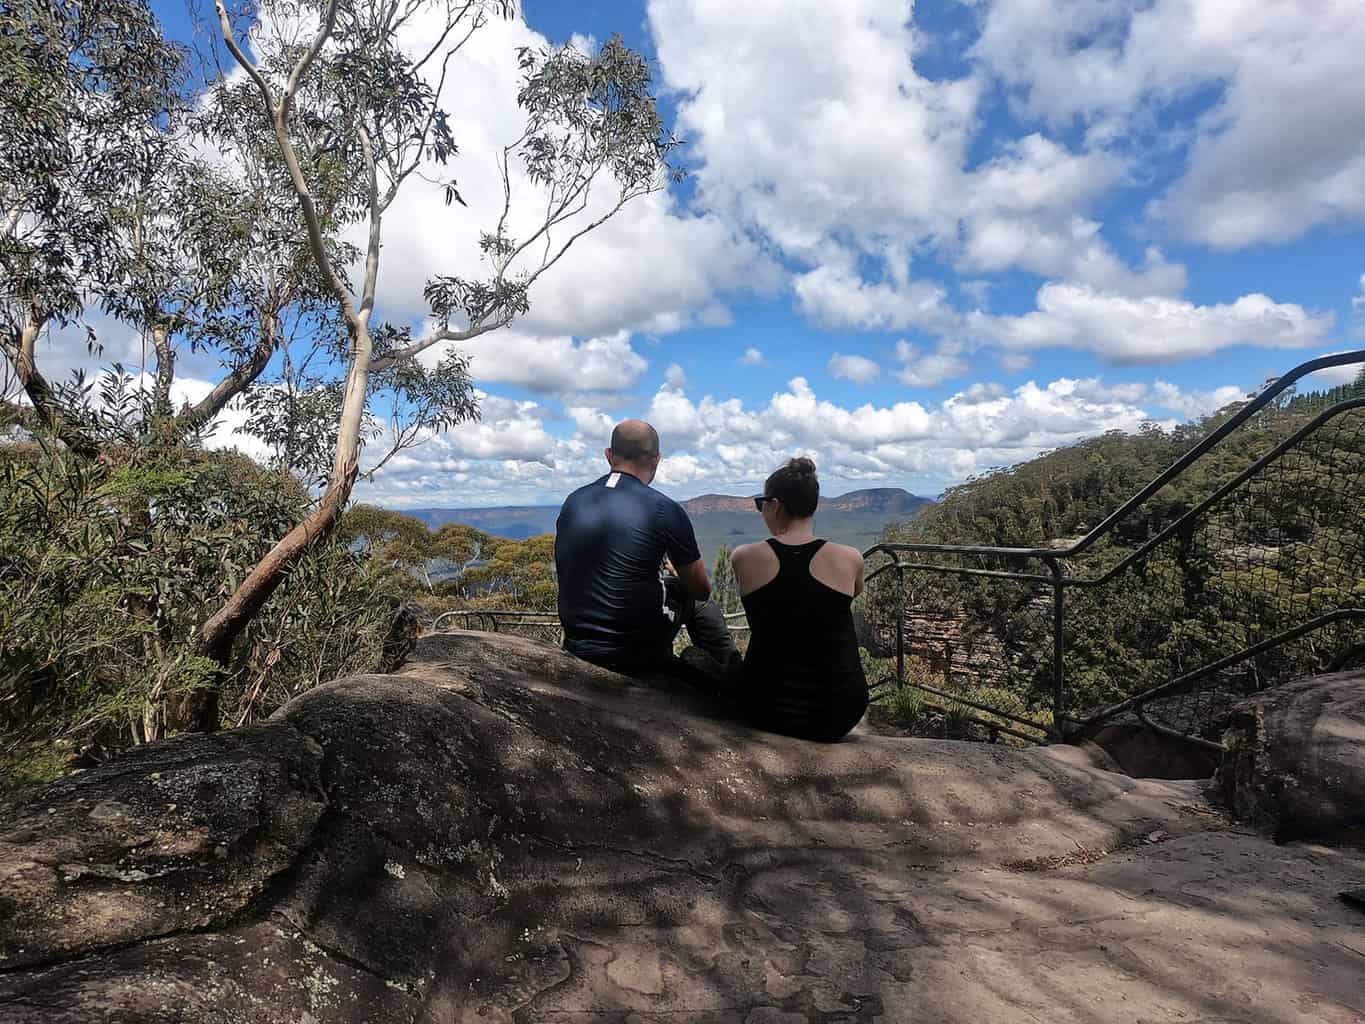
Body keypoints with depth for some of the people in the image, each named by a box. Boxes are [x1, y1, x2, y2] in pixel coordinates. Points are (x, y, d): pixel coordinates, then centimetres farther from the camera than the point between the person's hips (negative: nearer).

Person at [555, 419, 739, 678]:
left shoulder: (573, 501, 1)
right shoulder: (664, 510, -13)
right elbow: (701, 589, -3)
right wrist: (676, 579, 21)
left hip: (575, 647, 5)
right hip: (634, 654, -5)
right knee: (696, 598, 20)